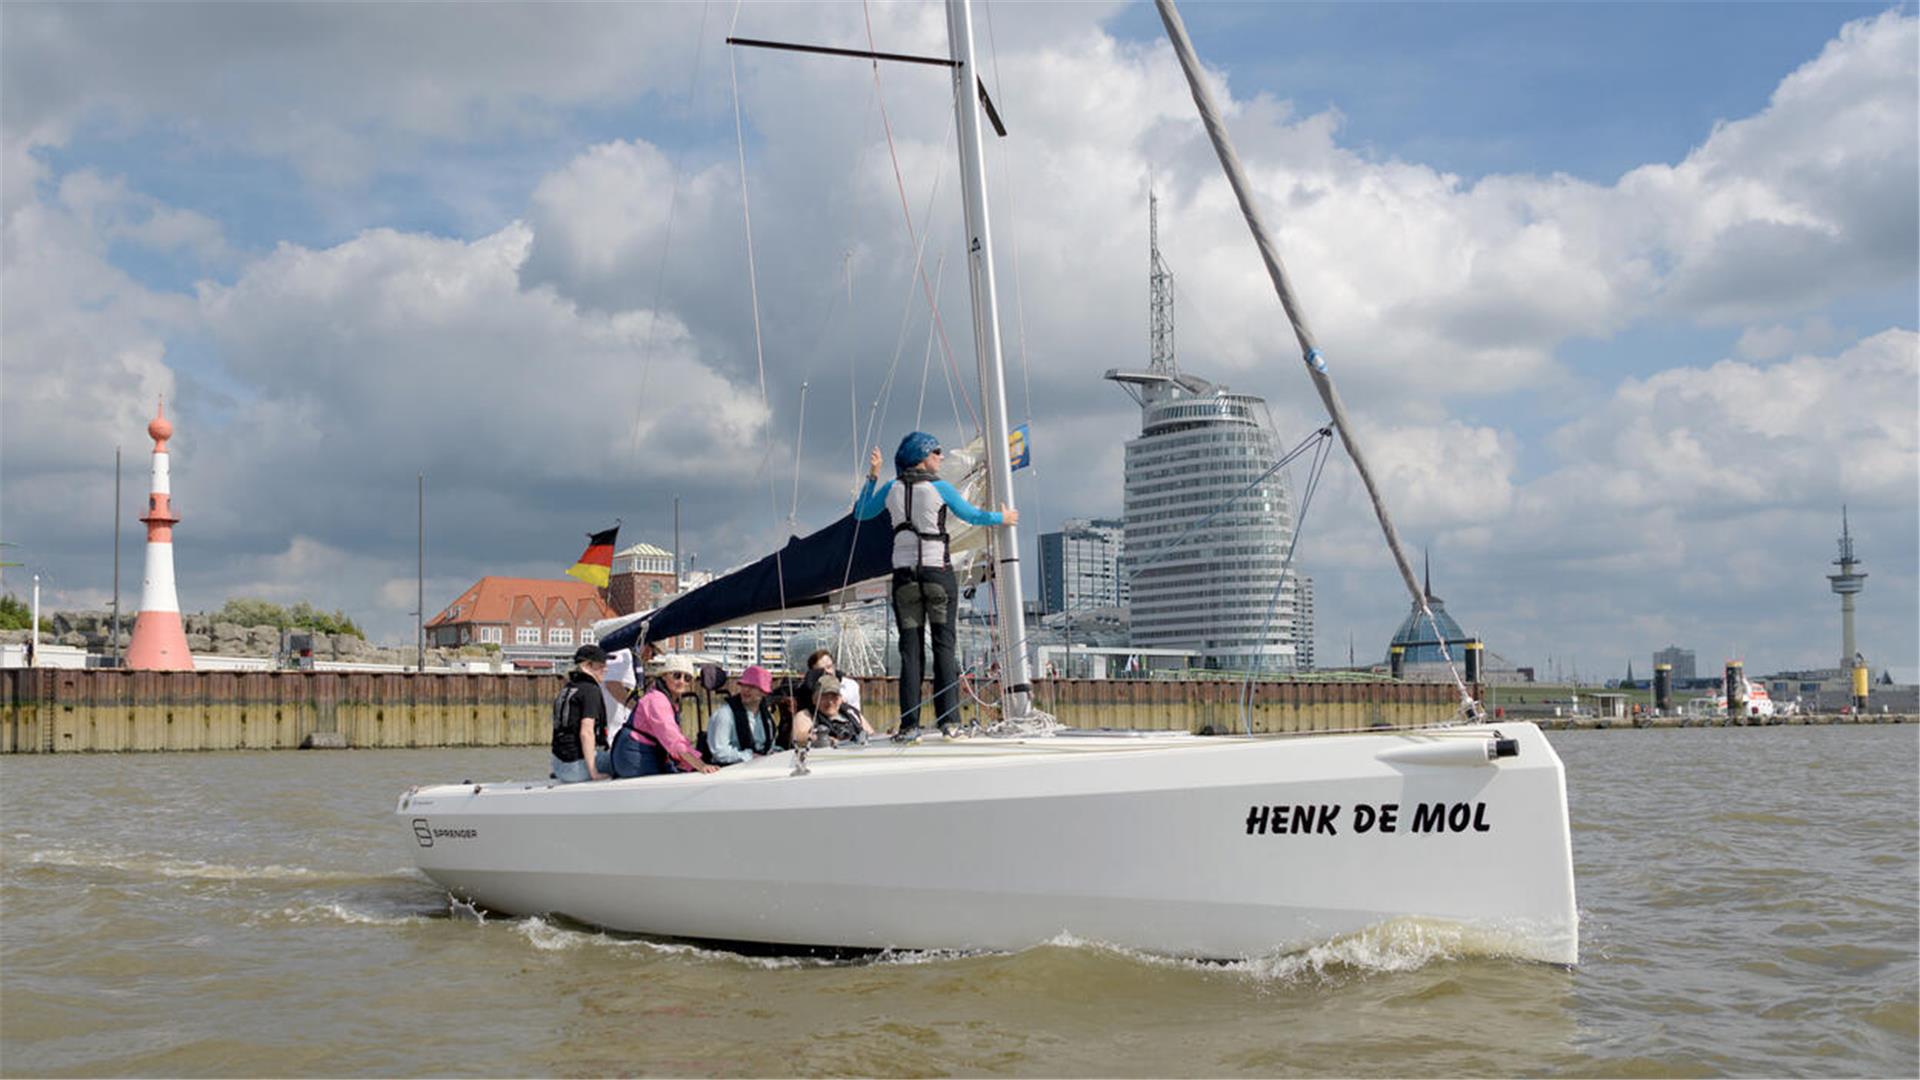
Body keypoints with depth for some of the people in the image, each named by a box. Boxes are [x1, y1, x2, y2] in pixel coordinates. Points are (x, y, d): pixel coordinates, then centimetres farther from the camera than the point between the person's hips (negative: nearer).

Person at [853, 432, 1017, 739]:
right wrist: (1002, 518, 26)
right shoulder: (939, 488, -5)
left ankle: (909, 725, -4)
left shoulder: (891, 489, 4)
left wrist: (872, 475, 21)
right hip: (938, 572, -3)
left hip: (904, 574, 3)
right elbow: (971, 515, 8)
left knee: (910, 650, 2)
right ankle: (949, 721, -6)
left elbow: (860, 513, 19)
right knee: (944, 646, 0)